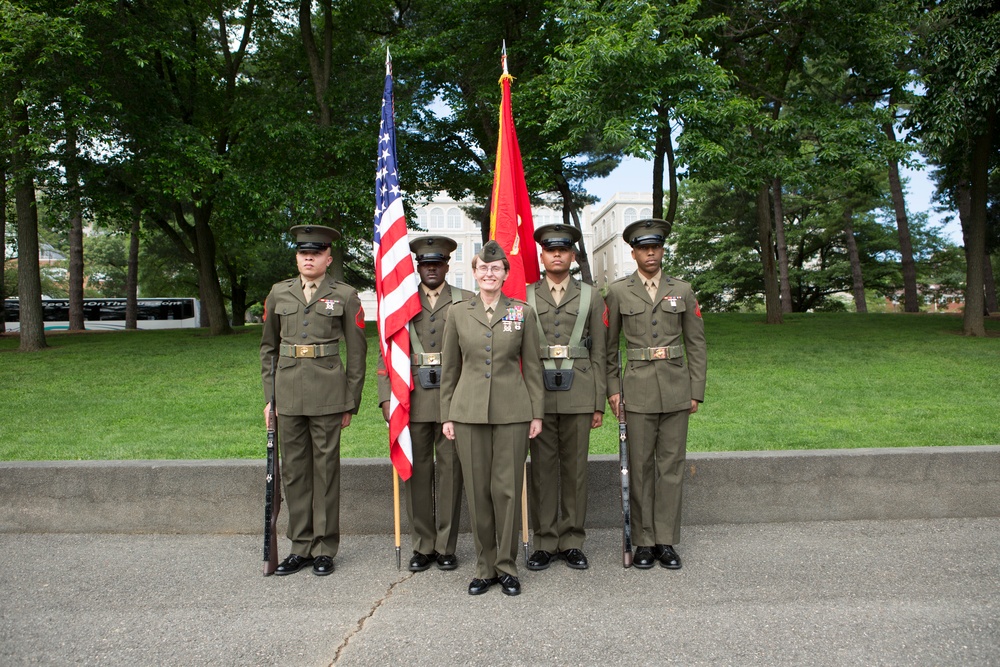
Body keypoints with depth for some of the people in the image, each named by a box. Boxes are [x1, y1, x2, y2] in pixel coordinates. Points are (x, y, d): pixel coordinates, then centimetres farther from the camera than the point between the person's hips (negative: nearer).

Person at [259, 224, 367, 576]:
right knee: (293, 468, 9)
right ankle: (301, 546, 21)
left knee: (326, 467, 3)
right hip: (288, 391, 4)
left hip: (327, 392, -3)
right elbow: (268, 347, 16)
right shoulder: (279, 293, 10)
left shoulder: (345, 295, 0)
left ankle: (325, 548, 15)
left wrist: (350, 403, 0)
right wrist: (269, 396, 10)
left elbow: (356, 352, 2)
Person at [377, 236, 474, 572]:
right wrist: (386, 397, -1)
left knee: (451, 470, 4)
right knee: (417, 472, 5)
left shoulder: (468, 302, 7)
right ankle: (423, 546, 17)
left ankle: (446, 547, 15)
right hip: (413, 400, 1)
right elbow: (386, 354, 8)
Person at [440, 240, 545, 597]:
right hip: (469, 411, 1)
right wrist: (446, 415, 6)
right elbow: (448, 368, 9)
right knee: (477, 490, 6)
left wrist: (537, 413, 2)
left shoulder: (523, 312, 4)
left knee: (508, 488, 2)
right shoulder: (458, 313, 6)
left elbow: (532, 367, 6)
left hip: (512, 412, -1)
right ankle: (484, 567, 19)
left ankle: (507, 566, 16)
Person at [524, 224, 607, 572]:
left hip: (578, 395, 0)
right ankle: (545, 542, 15)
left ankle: (572, 541, 17)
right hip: (537, 395, 0)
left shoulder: (591, 296, 8)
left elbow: (599, 353, 6)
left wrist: (599, 403, 2)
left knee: (575, 467, 6)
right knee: (542, 468, 4)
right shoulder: (524, 296, 7)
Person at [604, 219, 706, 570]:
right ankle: (644, 542, 15)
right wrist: (612, 389, 2)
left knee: (671, 466, 6)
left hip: (676, 390, 2)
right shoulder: (618, 291, 3)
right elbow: (608, 345, 7)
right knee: (640, 468, 3)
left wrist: (696, 391, 4)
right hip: (638, 390, -1)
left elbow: (696, 344, 9)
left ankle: (666, 541, 16)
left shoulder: (682, 290, 7)